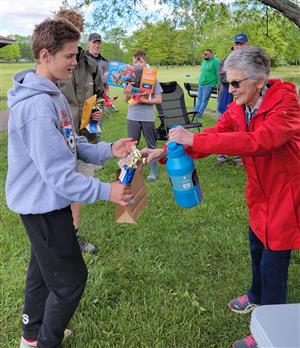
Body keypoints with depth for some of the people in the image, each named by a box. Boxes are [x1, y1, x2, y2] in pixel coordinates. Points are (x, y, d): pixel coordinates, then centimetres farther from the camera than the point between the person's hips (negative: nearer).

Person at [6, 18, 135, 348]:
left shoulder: (53, 94, 5)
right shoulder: (37, 106, -27)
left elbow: (71, 146, 9)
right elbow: (57, 175, -27)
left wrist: (108, 150, -4)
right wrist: (106, 191, -24)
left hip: (44, 201, 10)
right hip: (43, 205, -10)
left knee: (43, 267, 24)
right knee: (70, 278, 3)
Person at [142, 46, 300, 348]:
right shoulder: (237, 108, -4)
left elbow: (257, 141, -39)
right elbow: (212, 136, -11)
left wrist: (194, 140, -41)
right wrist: (165, 151, -24)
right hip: (259, 193, 7)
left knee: (273, 262, 3)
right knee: (257, 249, 23)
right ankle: (257, 296, 52)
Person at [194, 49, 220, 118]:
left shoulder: (215, 62, -7)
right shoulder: (204, 62, 17)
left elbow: (218, 73, -11)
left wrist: (218, 83, -14)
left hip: (208, 85, -7)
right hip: (201, 84, 7)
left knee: (204, 100, -2)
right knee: (199, 99, 11)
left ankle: (199, 113, 3)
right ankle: (196, 111, 16)